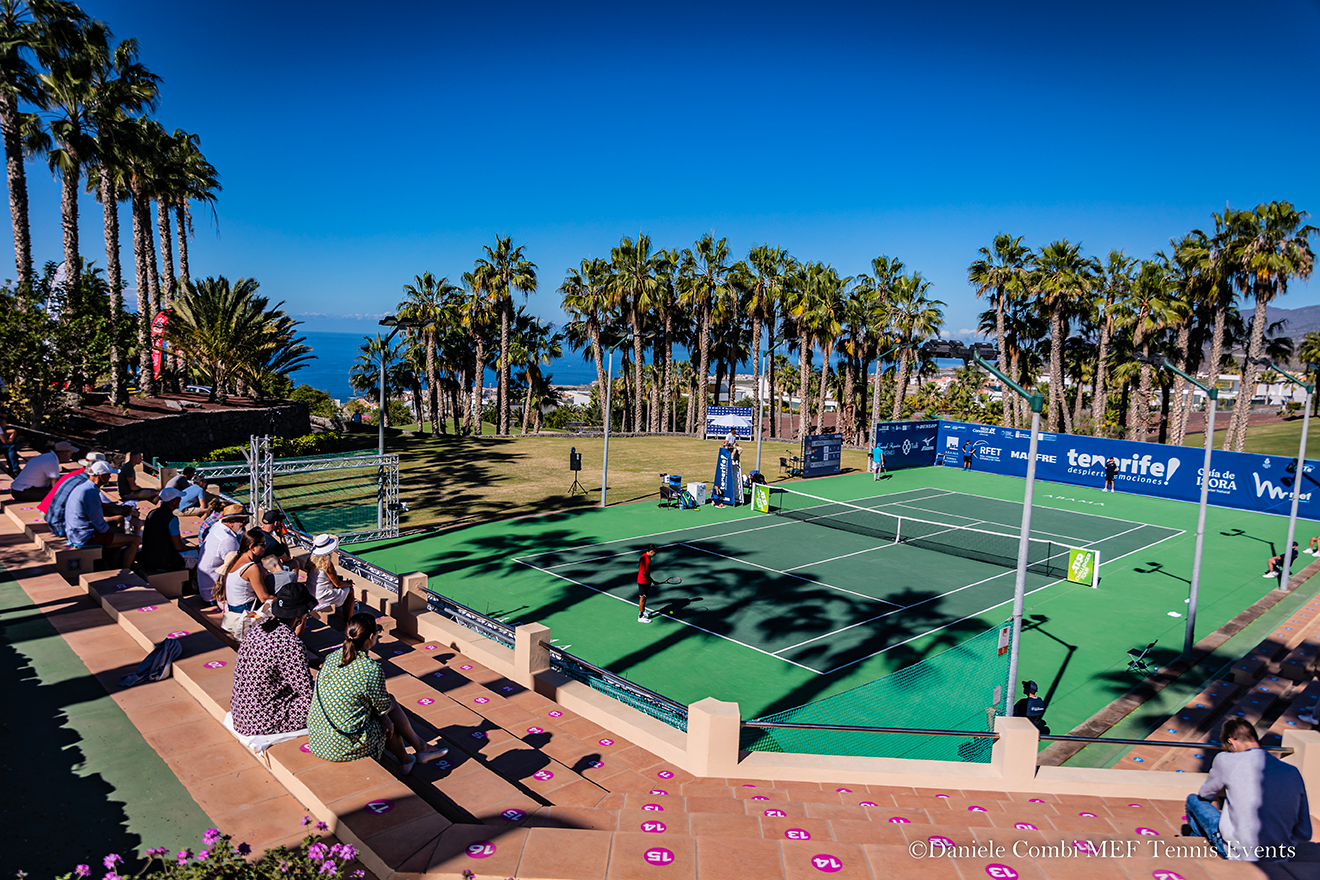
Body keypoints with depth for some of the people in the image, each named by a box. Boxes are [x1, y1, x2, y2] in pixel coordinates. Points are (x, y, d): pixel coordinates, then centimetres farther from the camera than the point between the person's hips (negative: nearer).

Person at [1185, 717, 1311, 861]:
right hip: (1282, 858, 4)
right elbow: (1305, 834, 4)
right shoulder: (1293, 772, -1)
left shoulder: (1225, 760, -10)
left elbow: (1205, 794, 10)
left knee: (1193, 800, 20)